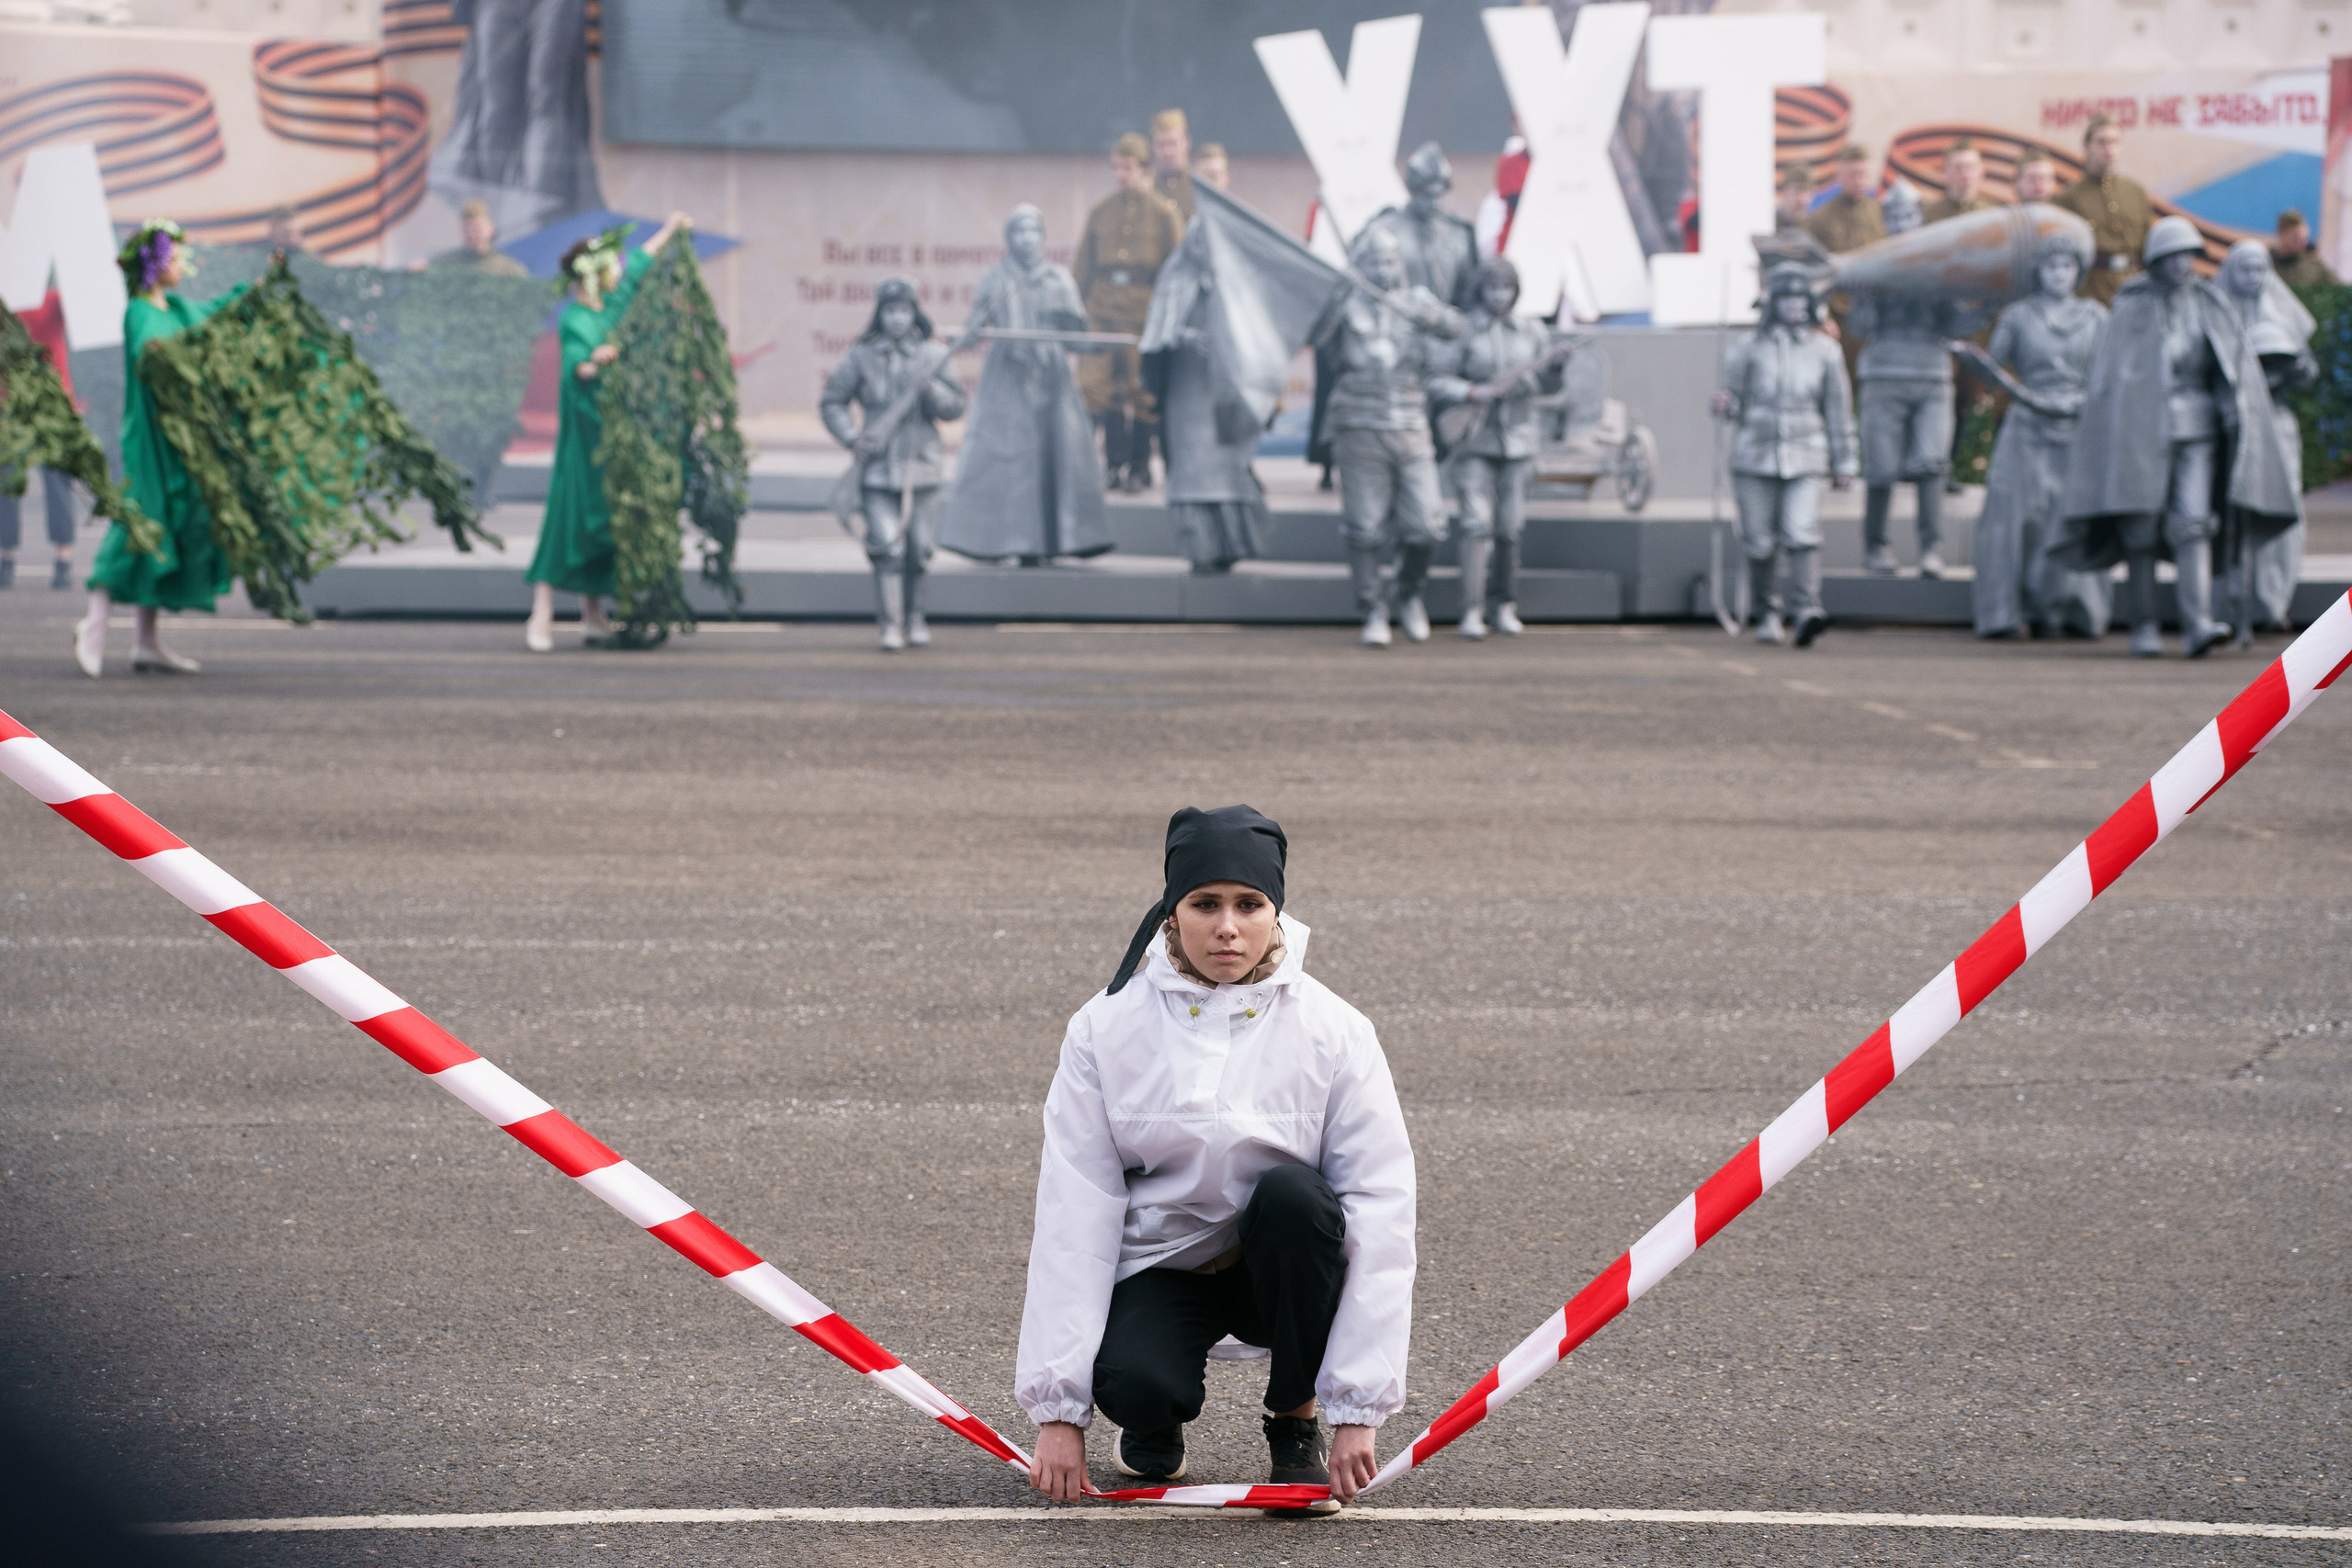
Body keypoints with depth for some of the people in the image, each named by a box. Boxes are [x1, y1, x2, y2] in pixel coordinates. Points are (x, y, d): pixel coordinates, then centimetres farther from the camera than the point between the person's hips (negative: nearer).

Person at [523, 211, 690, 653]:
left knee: (608, 518, 8)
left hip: (617, 428, 9)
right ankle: (541, 617, -14)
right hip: (587, 430, -9)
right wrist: (593, 364, -49)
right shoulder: (574, 321, -16)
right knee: (571, 515, -12)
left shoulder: (609, 303, 9)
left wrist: (668, 230, 36)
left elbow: (638, 265, 25)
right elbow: (574, 371, -28)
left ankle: (593, 615, 12)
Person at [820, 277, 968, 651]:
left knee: (918, 549, 6)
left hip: (921, 465, 2)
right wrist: (852, 437, -8)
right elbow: (831, 402, 7)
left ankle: (914, 618, 24)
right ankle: (891, 625, -10)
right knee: (886, 547, -11)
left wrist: (931, 389, -17)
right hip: (878, 466, -2)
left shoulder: (932, 357, 6)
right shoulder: (861, 357, 2)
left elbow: (956, 407, 3)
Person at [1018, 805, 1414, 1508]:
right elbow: (1072, 1217, -11)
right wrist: (1059, 1410, -16)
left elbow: (1379, 1212, -14)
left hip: (1284, 1271, 1)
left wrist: (1358, 1411, -20)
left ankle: (1296, 1424, -10)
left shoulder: (1336, 1032, -11)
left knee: (1292, 1194, -33)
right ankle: (1154, 1424, 7)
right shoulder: (1106, 1028, -9)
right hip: (1160, 1266, -1)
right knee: (1133, 1384, -33)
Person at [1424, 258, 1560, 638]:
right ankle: (1472, 610, -13)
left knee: (1510, 527, 3)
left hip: (1517, 439, 3)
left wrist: (1558, 367, -8)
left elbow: (1548, 382, 13)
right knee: (1476, 521, -13)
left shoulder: (1532, 332, 9)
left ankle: (1504, 606, 14)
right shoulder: (1462, 332, -3)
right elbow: (1433, 381, -5)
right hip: (1474, 439, -3)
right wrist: (1471, 392, -19)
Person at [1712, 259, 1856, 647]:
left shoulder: (1824, 350, 7)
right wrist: (1723, 404, -17)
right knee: (1761, 542, 3)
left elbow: (1838, 407, 11)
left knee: (1803, 535, -17)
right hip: (1756, 456, 0)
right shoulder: (1750, 349, 5)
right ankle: (1766, 616, 19)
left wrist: (1844, 462, 10)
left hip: (1804, 458, 0)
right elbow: (1733, 398, 8)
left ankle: (1807, 610, -26)